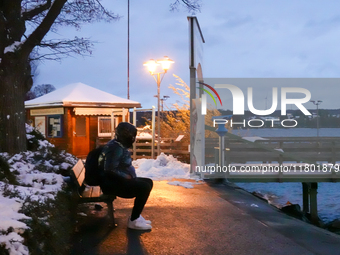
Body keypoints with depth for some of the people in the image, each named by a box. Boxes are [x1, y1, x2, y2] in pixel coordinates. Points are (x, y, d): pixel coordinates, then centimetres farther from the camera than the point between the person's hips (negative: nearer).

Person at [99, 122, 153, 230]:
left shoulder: (120, 146, 12)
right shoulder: (116, 148, -21)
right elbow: (110, 171, -28)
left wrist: (130, 176, 5)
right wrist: (126, 176, -18)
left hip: (118, 180, 11)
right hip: (111, 184, -11)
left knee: (148, 182, 9)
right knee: (144, 187, -22)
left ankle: (135, 215, 10)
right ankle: (133, 221, -12)